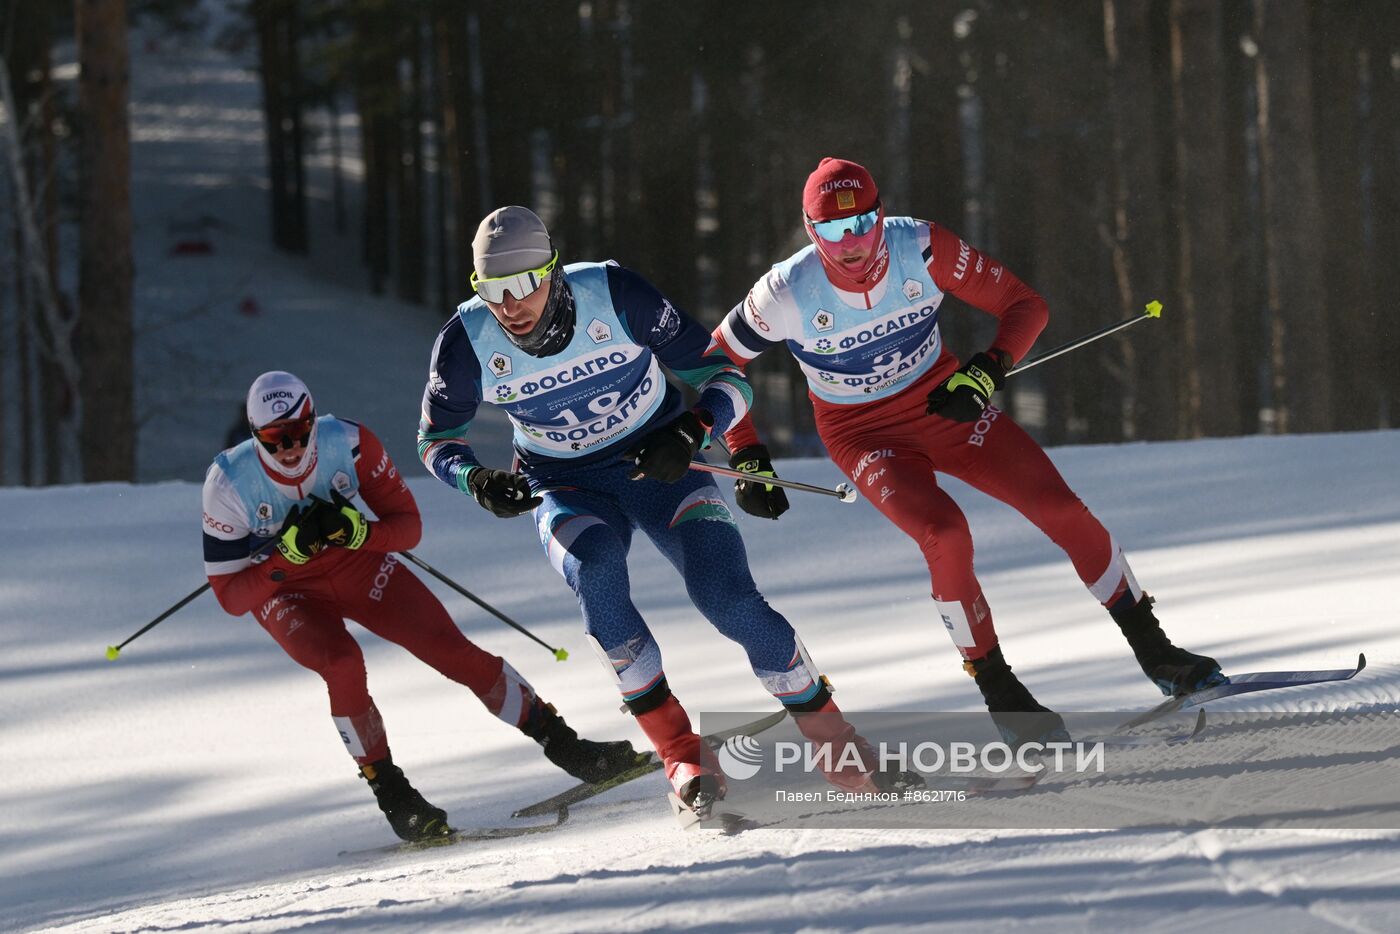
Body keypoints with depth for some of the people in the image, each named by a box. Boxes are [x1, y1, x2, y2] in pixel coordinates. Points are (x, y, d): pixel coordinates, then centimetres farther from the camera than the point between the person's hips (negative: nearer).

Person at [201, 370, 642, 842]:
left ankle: (561, 743, 2)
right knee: (342, 663, -31)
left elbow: (409, 526, -13)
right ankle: (390, 793, -15)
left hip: (354, 560, 2)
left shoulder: (348, 443, -24)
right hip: (281, 588, -2)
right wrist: (289, 552, -37)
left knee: (451, 648, -11)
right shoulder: (229, 484, -27)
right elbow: (231, 597, -22)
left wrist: (355, 531, -34)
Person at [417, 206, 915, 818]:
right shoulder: (467, 343, -17)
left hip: (659, 464, -1)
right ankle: (681, 755, -25)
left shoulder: (615, 296, -22)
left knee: (728, 598, -21)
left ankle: (832, 740, -2)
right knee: (595, 572, -33)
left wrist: (690, 432, -33)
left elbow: (726, 379, -13)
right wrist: (477, 479, -21)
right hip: (568, 489, 1)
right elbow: (437, 439, 1)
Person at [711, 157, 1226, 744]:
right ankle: (998, 690, -10)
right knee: (945, 535, -28)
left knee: (1060, 508, -9)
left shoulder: (922, 249, -22)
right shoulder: (787, 295, -25)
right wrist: (748, 462, -14)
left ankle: (1155, 653, 8)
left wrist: (986, 373, -29)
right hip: (865, 435, -2)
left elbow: (1026, 306, -13)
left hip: (944, 403, 2)